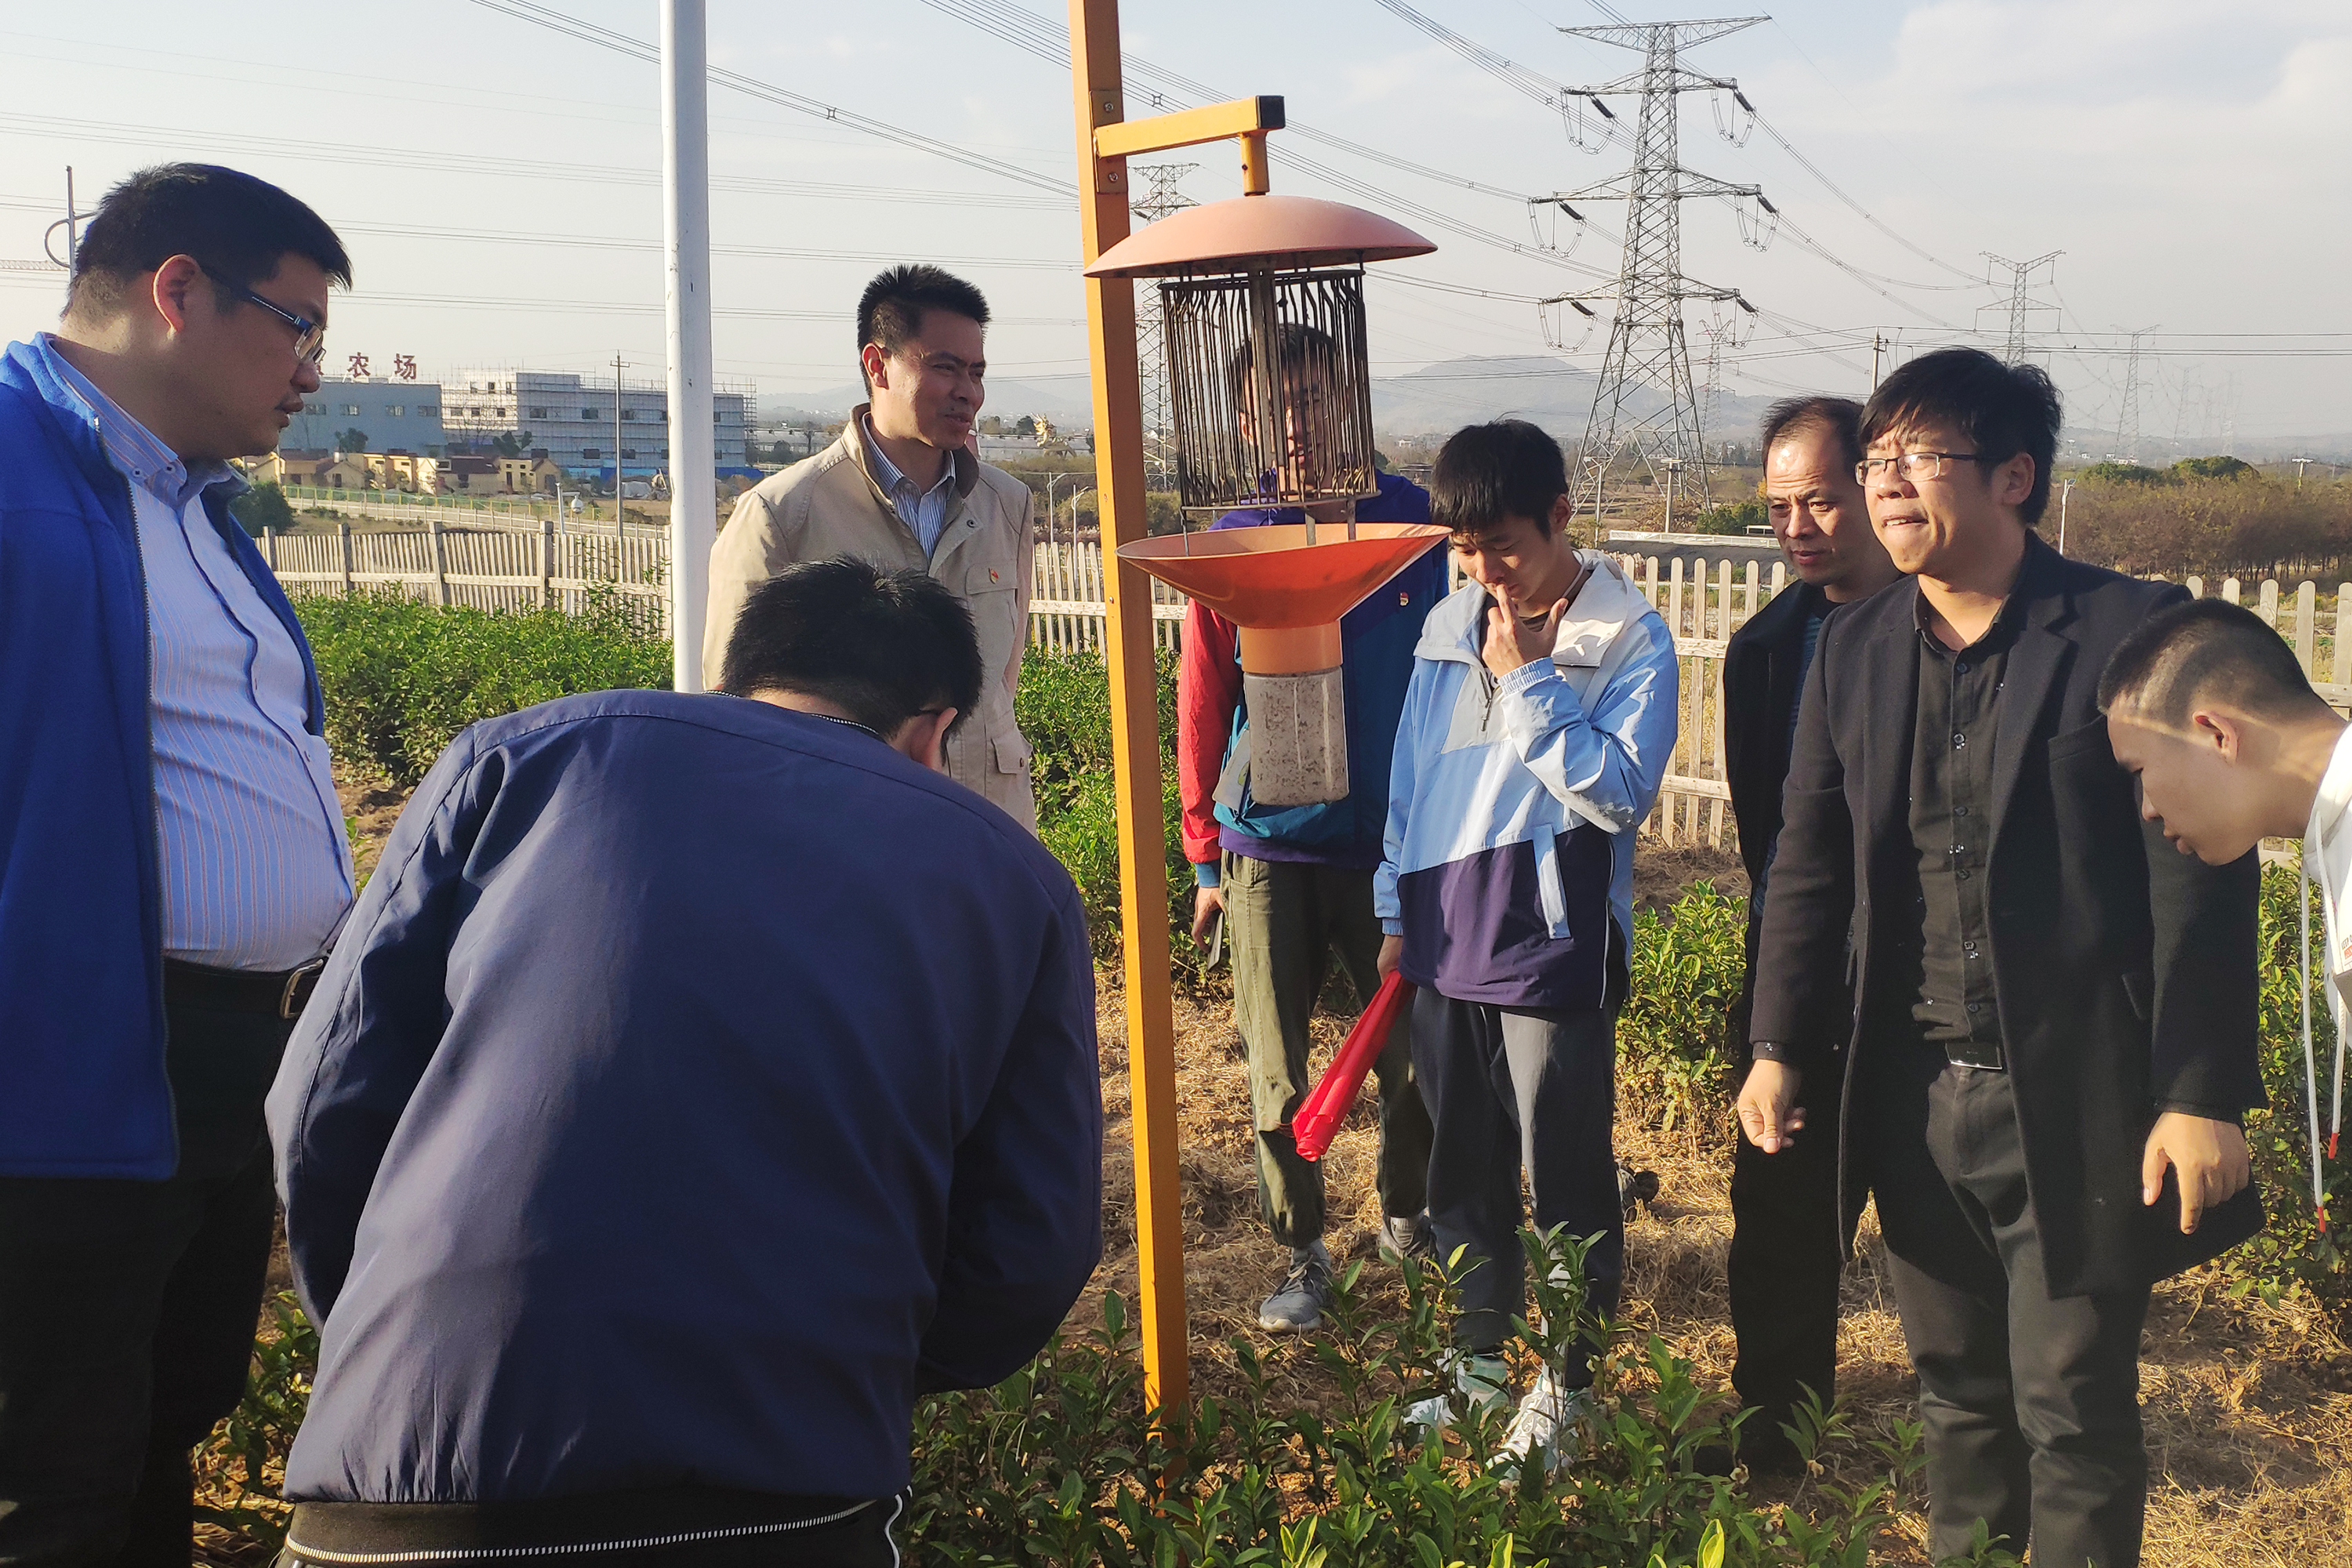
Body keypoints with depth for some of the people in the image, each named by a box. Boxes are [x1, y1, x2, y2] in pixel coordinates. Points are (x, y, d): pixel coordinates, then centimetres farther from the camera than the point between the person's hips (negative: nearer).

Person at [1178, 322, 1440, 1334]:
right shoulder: (1236, 543, -2)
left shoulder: (1406, 518, -2)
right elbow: (1202, 707, 4)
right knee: (1277, 1075, 6)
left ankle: (1407, 1214, 36)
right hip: (1269, 853, 0)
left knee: (1415, 1057, 11)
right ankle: (1302, 1253, 24)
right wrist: (1206, 858, 7)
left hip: (1390, 840, 1)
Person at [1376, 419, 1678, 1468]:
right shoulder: (1447, 628, 6)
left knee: (1565, 1189, 7)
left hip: (1552, 958, -5)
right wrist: (1398, 916, 15)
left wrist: (1524, 679, -19)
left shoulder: (1631, 640, -10)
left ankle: (1564, 1389, 23)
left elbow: (1621, 792, -20)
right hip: (1445, 953, 5)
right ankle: (1480, 1367, 33)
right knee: (1463, 1182, 16)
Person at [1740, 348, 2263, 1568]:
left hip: (2078, 1106, -4)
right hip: (1916, 1097, 5)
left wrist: (2206, 1096, -13)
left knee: (2074, 1413, 5)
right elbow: (1810, 863, 10)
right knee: (1959, 1390, 18)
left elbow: (2202, 879, -10)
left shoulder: (2134, 634, -9)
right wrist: (1779, 1046, 4)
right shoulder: (1852, 652, 6)